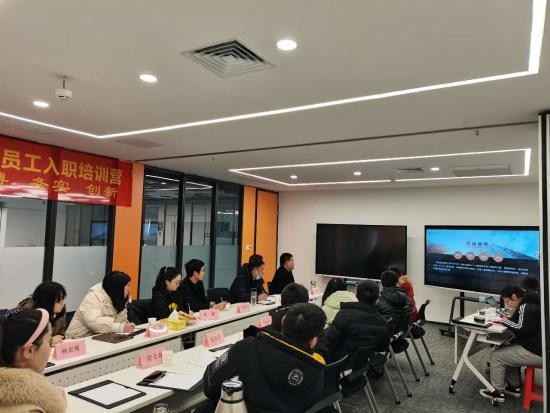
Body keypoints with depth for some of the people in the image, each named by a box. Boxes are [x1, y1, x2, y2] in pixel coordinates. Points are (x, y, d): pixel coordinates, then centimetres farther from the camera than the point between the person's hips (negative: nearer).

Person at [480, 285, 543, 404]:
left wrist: (506, 321, -13)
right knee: (507, 351, 24)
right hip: (536, 346, 11)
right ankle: (514, 386, 26)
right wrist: (507, 320, 0)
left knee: (497, 356, -4)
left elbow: (522, 330, -27)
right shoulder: (528, 304, 12)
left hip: (535, 352, -11)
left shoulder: (526, 307, -21)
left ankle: (498, 392, 7)